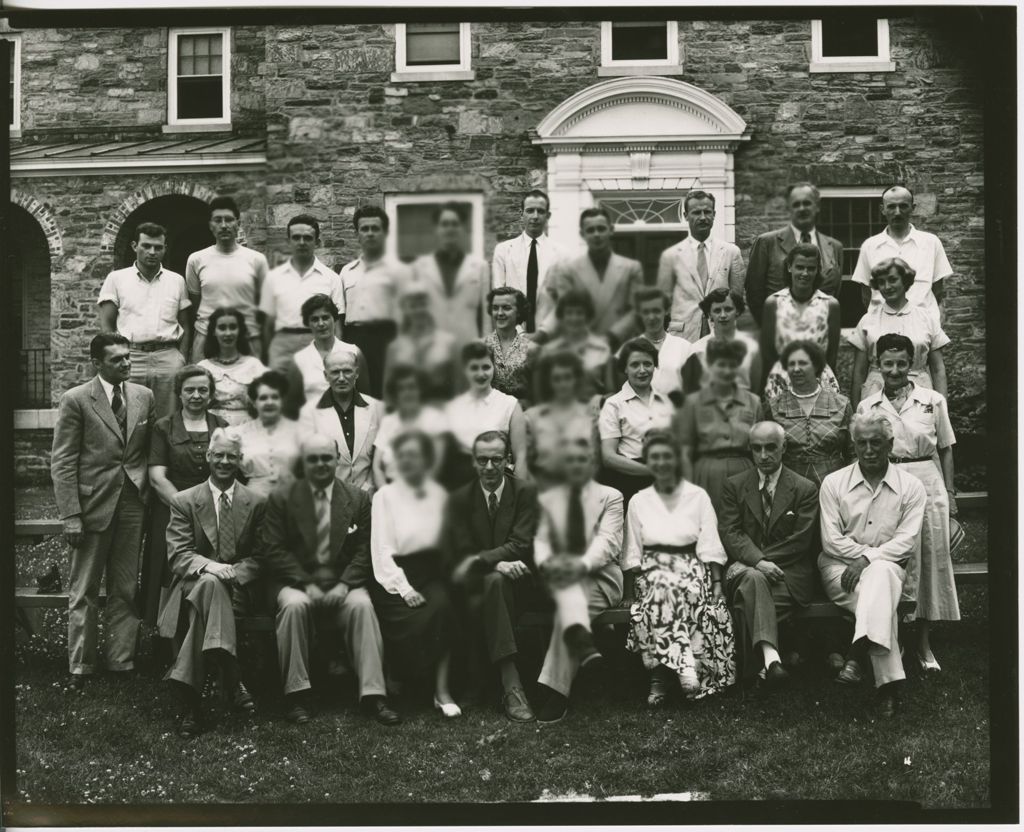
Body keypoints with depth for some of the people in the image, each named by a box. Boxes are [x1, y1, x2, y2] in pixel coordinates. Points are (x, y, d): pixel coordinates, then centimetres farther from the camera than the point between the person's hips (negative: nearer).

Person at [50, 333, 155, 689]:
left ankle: (122, 662, 17)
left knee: (126, 590, 9)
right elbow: (62, 462, -7)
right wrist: (70, 516, -12)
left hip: (133, 503, 4)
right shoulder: (75, 400, -5)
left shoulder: (144, 397, 7)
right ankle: (80, 667, 13)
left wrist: (149, 491, -1)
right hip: (93, 504, -3)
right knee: (84, 592, 4)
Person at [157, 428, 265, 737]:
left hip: (239, 589, 0)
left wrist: (231, 571, -15)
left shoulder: (256, 503, 11)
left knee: (212, 585, -36)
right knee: (210, 582, -38)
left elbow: (260, 558, 6)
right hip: (193, 584, 0)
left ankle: (192, 699, -38)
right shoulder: (184, 501, 10)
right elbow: (178, 556, -1)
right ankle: (231, 681, -43)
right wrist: (209, 566, -22)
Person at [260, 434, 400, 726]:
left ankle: (373, 695, -29)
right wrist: (306, 583, -13)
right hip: (296, 581, -1)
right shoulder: (281, 499, 5)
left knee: (362, 606, -30)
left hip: (343, 581, 1)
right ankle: (297, 694, -23)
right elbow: (273, 550, -1)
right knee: (294, 605, -34)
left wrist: (344, 584, -13)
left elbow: (365, 550, 4)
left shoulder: (358, 499, 9)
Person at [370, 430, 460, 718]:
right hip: (396, 577, -2)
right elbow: (382, 551, -2)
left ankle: (441, 688, -27)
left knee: (443, 606, -30)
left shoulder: (440, 496, 15)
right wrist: (404, 589, -14)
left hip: (431, 575, 2)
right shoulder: (384, 496, 7)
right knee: (416, 621, -29)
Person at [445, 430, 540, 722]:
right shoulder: (460, 498, 7)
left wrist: (478, 560, -23)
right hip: (476, 585, 1)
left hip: (518, 582, -1)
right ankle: (511, 684, -38)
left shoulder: (526, 493, 3)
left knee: (492, 586, -34)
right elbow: (461, 553, -1)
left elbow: (521, 545, -8)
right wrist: (497, 565, -21)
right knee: (494, 582, -34)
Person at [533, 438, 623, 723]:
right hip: (561, 577, 2)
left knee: (566, 607, -32)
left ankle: (553, 691, -36)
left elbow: (606, 540, -7)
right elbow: (540, 540, 5)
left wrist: (583, 564, -28)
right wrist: (545, 562, -21)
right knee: (567, 591, -36)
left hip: (599, 574, -2)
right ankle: (581, 641, -62)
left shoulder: (611, 496, 10)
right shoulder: (548, 499, 18)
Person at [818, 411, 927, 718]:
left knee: (881, 573, -37)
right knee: (881, 596, -32)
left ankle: (858, 655, -45)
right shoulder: (833, 483, 3)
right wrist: (868, 552, -12)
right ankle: (889, 684, -37)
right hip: (839, 566, 0)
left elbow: (906, 542, -6)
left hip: (887, 564, 0)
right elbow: (831, 540, -2)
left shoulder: (911, 487, 3)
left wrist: (868, 559, -19)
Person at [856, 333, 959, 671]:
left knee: (930, 559, 4)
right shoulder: (867, 407, 4)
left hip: (927, 484, 0)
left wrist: (950, 493, 4)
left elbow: (946, 450, 7)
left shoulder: (933, 401, 2)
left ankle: (923, 642, 16)